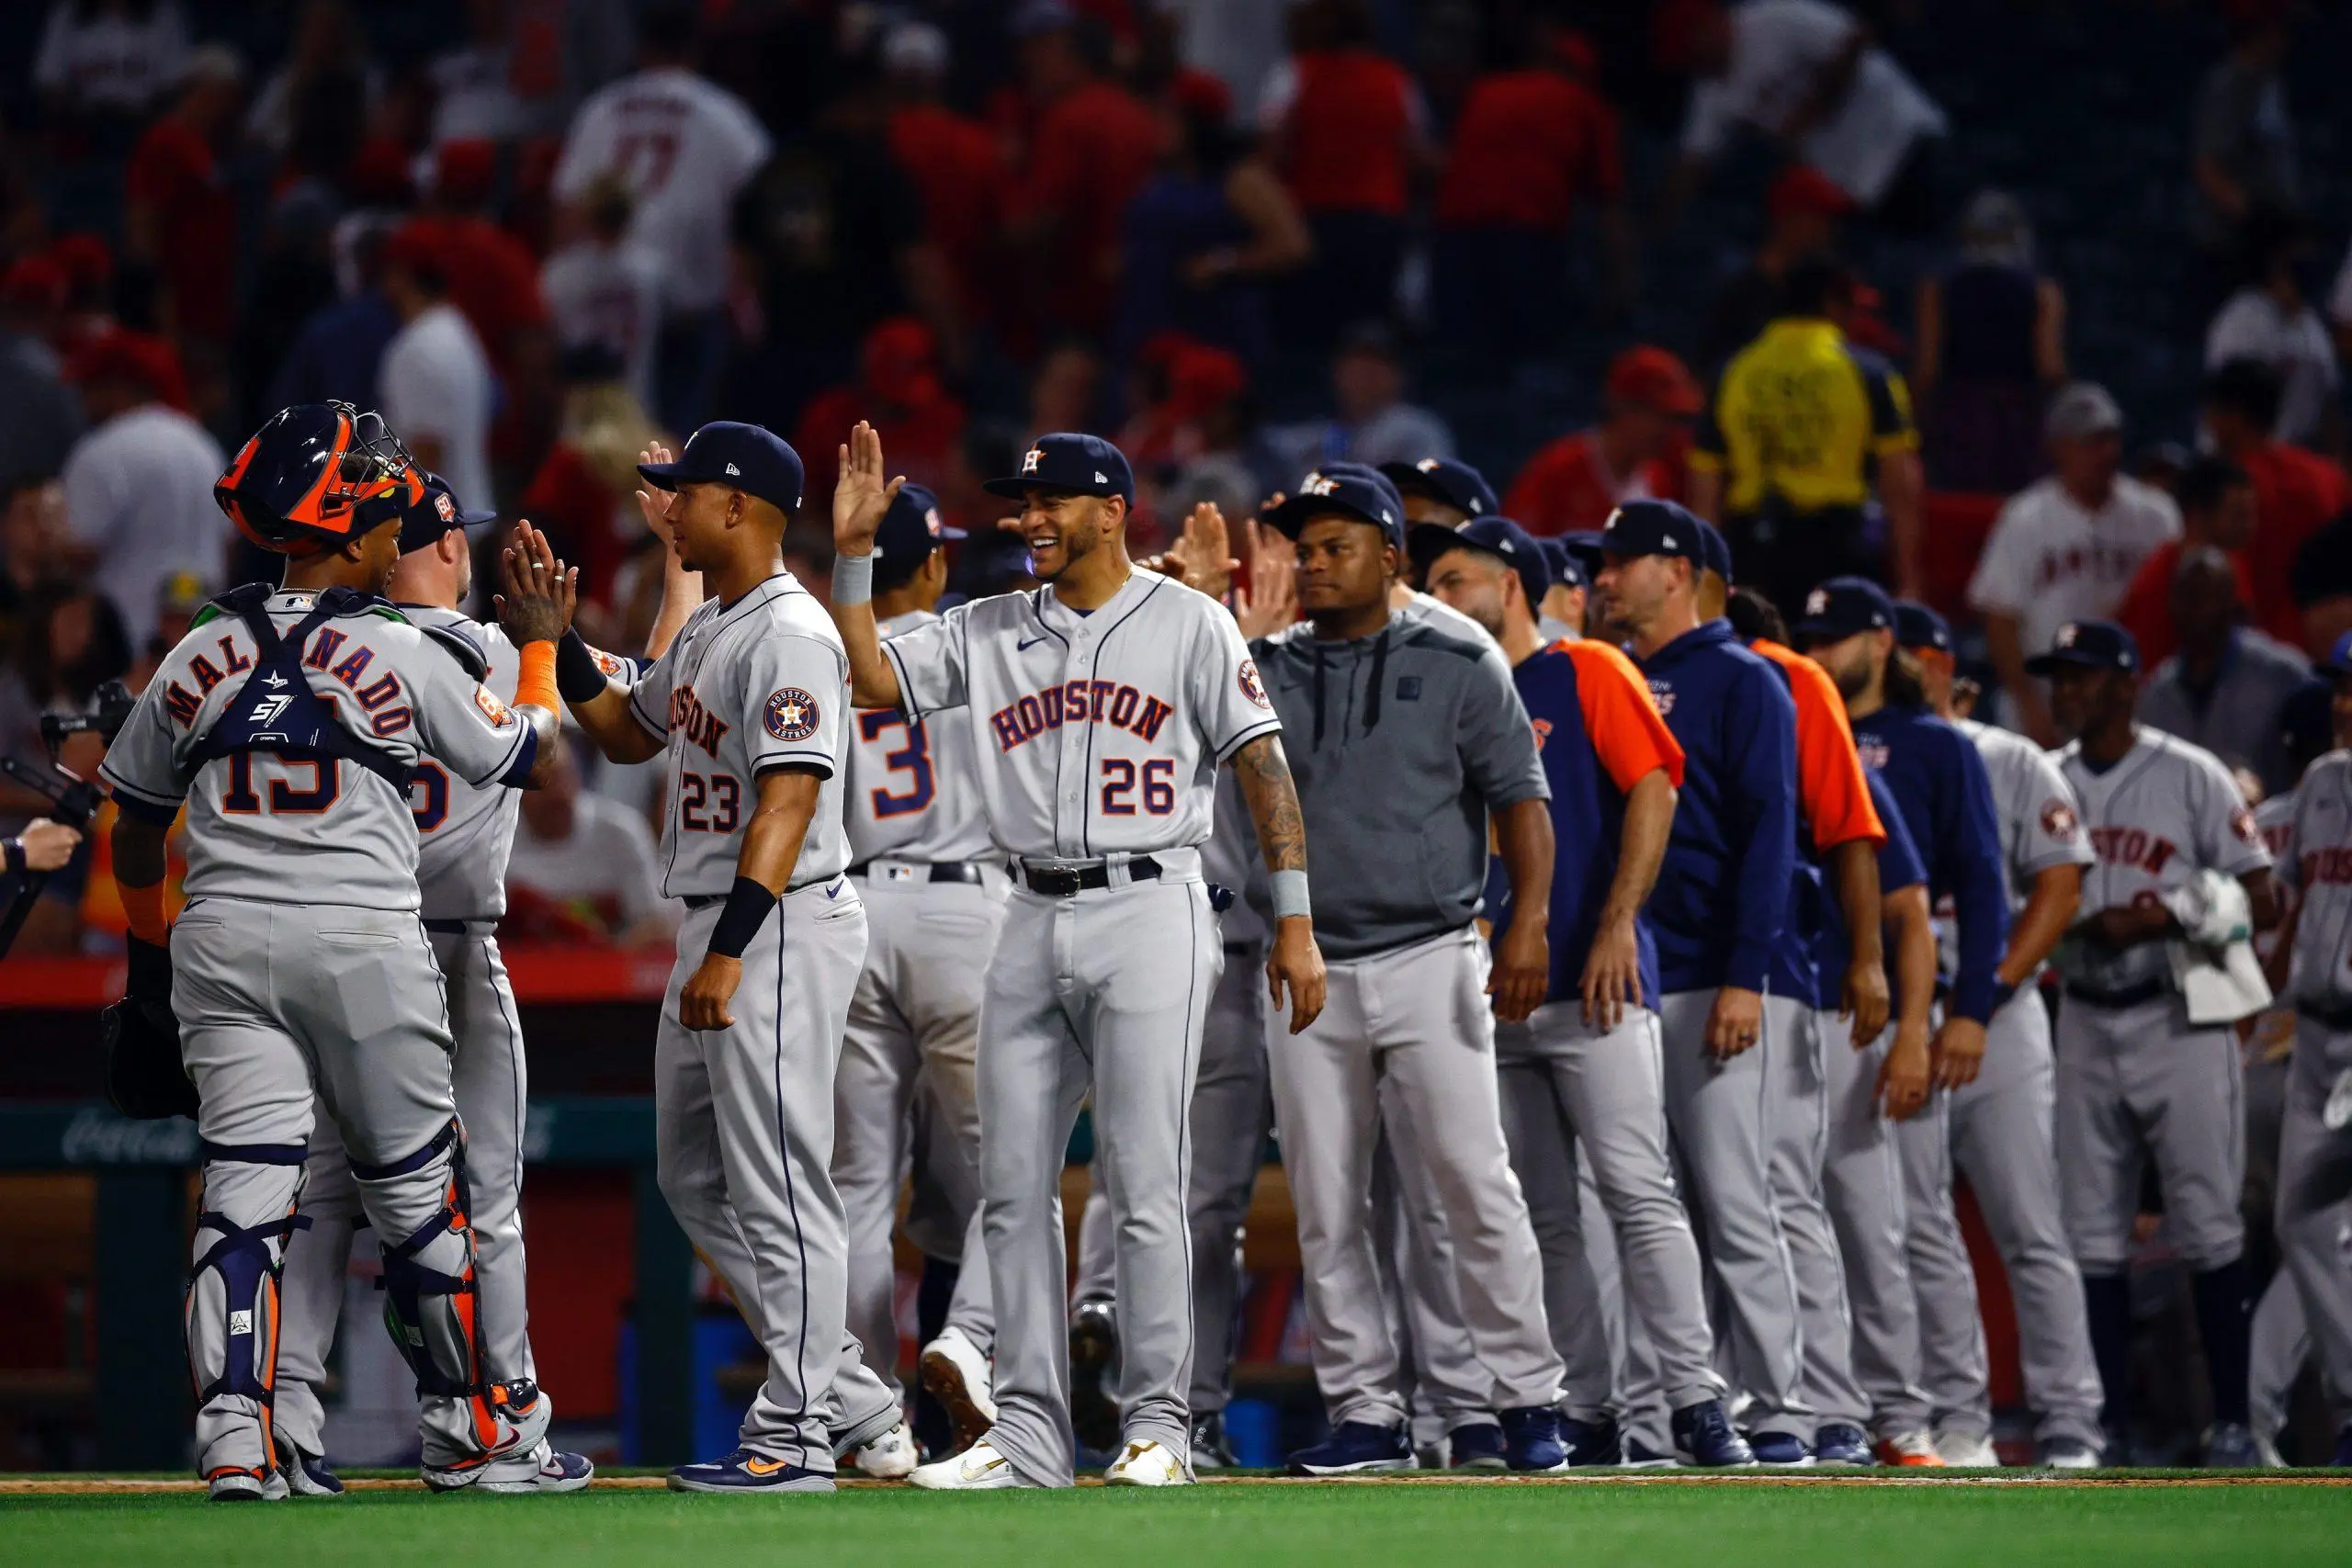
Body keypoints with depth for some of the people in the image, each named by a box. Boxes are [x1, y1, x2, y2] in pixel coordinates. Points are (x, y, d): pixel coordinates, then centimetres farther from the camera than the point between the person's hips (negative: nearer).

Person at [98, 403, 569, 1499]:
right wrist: (539, 647, 25)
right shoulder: (403, 658, -6)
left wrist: (148, 945, 27)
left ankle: (235, 1436, -11)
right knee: (415, 1187, 9)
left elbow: (136, 818, 13)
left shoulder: (201, 658, 4)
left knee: (245, 1186, 0)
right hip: (363, 948, -3)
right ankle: (469, 1429, 19)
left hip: (223, 946, 3)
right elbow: (522, 757, 9)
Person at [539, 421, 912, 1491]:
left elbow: (789, 802, -24)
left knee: (777, 1185, -7)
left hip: (781, 928, -11)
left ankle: (797, 1436, -3)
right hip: (711, 932, 11)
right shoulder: (706, 630, 15)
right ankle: (852, 1399, 19)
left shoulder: (790, 637, -16)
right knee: (695, 1179, 14)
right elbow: (627, 733, 29)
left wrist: (730, 952, -30)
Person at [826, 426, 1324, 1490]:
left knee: (1144, 1184, -7)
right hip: (1033, 923, 5)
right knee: (1013, 1188, 4)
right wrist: (853, 553, -4)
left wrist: (1294, 921, -9)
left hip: (1149, 913, -5)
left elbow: (1262, 762, -2)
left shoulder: (1188, 625, 1)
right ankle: (1028, 1432, 9)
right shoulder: (988, 633, 13)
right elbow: (873, 681, 4)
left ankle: (1157, 1424, 0)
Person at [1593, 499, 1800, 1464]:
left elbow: (1767, 832, -7)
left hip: (1705, 984, -6)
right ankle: (1663, 1418, 6)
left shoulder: (1740, 682, 0)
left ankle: (1780, 1412, -7)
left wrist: (1744, 977, -15)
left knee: (1733, 1202, -9)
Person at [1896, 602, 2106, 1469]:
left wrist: (1994, 984, -15)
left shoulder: (2012, 764, 4)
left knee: (2030, 1233, -6)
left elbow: (2058, 886, -4)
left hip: (1995, 1022, -4)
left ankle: (2068, 1427, -7)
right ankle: (1957, 1421, 9)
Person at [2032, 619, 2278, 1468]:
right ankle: (2109, 1423, 9)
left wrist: (2165, 917, -19)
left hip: (2179, 1021, -4)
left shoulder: (2190, 776, -2)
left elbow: (2262, 904, -5)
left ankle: (2231, 1422, -4)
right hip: (2085, 1024, 4)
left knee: (2207, 1224, -7)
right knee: (2092, 1232, 4)